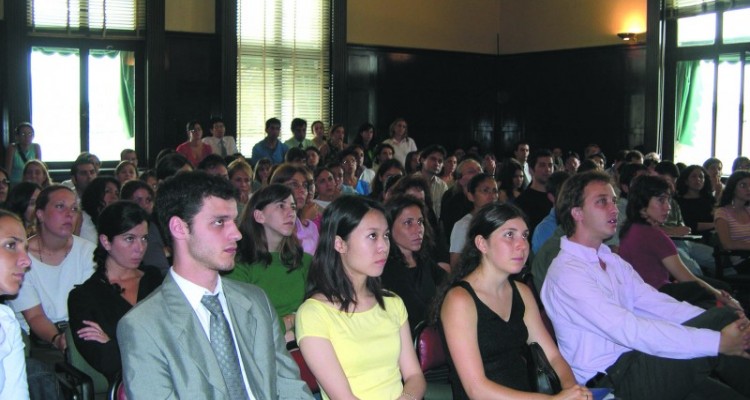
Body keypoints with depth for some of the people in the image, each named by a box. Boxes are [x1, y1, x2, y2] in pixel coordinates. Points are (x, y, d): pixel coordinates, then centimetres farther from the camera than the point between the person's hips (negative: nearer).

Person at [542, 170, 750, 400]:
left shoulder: (612, 261, 16)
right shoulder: (567, 272, -15)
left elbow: (657, 304, 7)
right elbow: (630, 331, -22)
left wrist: (720, 321, -8)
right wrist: (716, 341, -22)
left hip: (634, 359, 8)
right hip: (607, 381, -8)